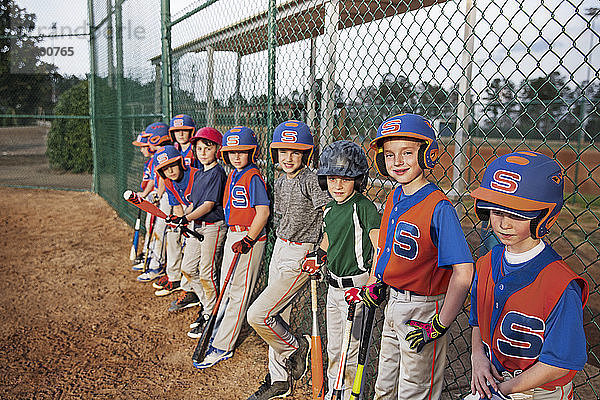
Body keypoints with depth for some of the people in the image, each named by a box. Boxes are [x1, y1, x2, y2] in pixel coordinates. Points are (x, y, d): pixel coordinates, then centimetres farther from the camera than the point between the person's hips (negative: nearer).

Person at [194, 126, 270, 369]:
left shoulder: (253, 177, -14)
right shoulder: (233, 175, 13)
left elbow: (263, 211, -20)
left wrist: (248, 240, -25)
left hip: (249, 237, -10)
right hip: (233, 234, 10)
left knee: (238, 292, -3)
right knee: (226, 288, 19)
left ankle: (222, 347, 4)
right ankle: (220, 333, 34)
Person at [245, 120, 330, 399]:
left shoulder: (312, 181, -16)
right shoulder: (280, 183, 9)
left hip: (301, 256, -8)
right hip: (280, 250, 8)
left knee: (257, 315, -10)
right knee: (277, 317, 14)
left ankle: (296, 347, 16)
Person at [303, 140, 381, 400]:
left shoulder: (364, 207, -17)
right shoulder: (330, 210, 6)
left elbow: (380, 249, -24)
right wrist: (317, 257, 14)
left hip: (356, 287, -7)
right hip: (333, 285, 8)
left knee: (351, 353, 4)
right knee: (333, 349, 21)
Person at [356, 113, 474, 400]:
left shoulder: (438, 207, -23)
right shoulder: (393, 199, 1)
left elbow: (463, 272, -26)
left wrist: (439, 325, -23)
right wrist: (372, 286, 11)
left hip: (423, 309, -7)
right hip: (393, 302, 7)